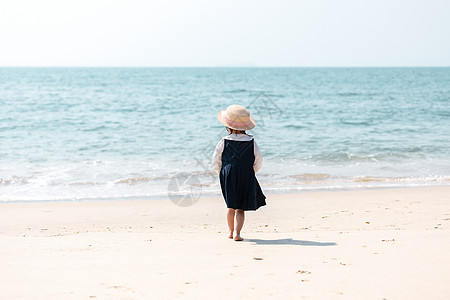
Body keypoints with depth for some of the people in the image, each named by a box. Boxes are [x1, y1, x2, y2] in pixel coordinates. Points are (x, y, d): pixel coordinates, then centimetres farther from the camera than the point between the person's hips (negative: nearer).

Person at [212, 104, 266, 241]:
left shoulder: (224, 142, -6)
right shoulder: (251, 142, -2)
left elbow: (216, 161, -1)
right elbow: (258, 162, 4)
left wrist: (222, 173, 15)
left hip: (228, 176, 1)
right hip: (247, 177, -1)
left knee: (231, 206, 16)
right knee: (240, 208, 3)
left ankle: (231, 231, 26)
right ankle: (237, 232, -9)